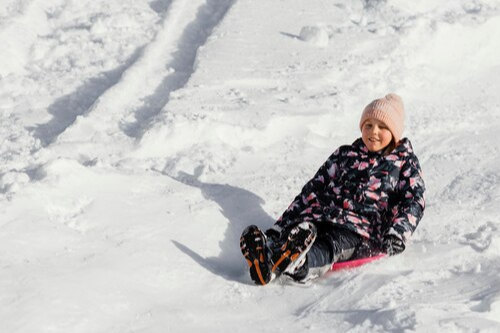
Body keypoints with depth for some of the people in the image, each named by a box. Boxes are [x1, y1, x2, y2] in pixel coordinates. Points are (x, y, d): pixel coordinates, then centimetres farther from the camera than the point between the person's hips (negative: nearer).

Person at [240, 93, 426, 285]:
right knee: (300, 232, -32)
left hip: (362, 228, -4)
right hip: (320, 216, 4)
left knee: (331, 244, -38)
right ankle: (265, 253, -62)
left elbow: (414, 200, 6)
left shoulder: (404, 161, 18)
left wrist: (399, 232, -16)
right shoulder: (345, 155, 25)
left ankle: (297, 264, -70)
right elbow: (314, 189, 22)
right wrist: (277, 229, 12)